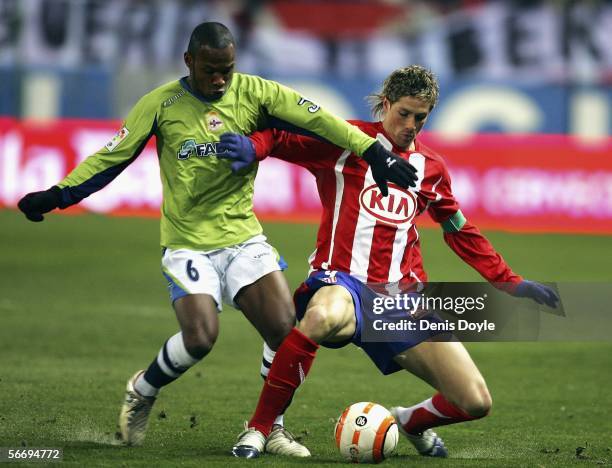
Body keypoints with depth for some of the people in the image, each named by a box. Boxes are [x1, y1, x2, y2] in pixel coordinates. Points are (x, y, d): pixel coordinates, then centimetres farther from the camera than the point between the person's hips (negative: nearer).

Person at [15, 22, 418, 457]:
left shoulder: (254, 93, -3)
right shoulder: (161, 104, -5)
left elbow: (316, 119, -9)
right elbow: (112, 157, -3)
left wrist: (373, 152, -20)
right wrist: (57, 196, -13)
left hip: (244, 237, 2)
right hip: (187, 242, -2)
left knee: (284, 328, -13)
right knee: (200, 337, -19)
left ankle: (272, 426, 8)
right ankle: (141, 392, 12)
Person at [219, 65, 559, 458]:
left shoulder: (431, 168, 17)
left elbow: (462, 233, 29)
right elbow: (281, 137, 2)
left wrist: (510, 282, 26)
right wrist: (253, 146, -22)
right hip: (344, 282, -5)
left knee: (476, 403, -9)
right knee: (323, 318, -45)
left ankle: (411, 422, 29)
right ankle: (259, 429, -24)